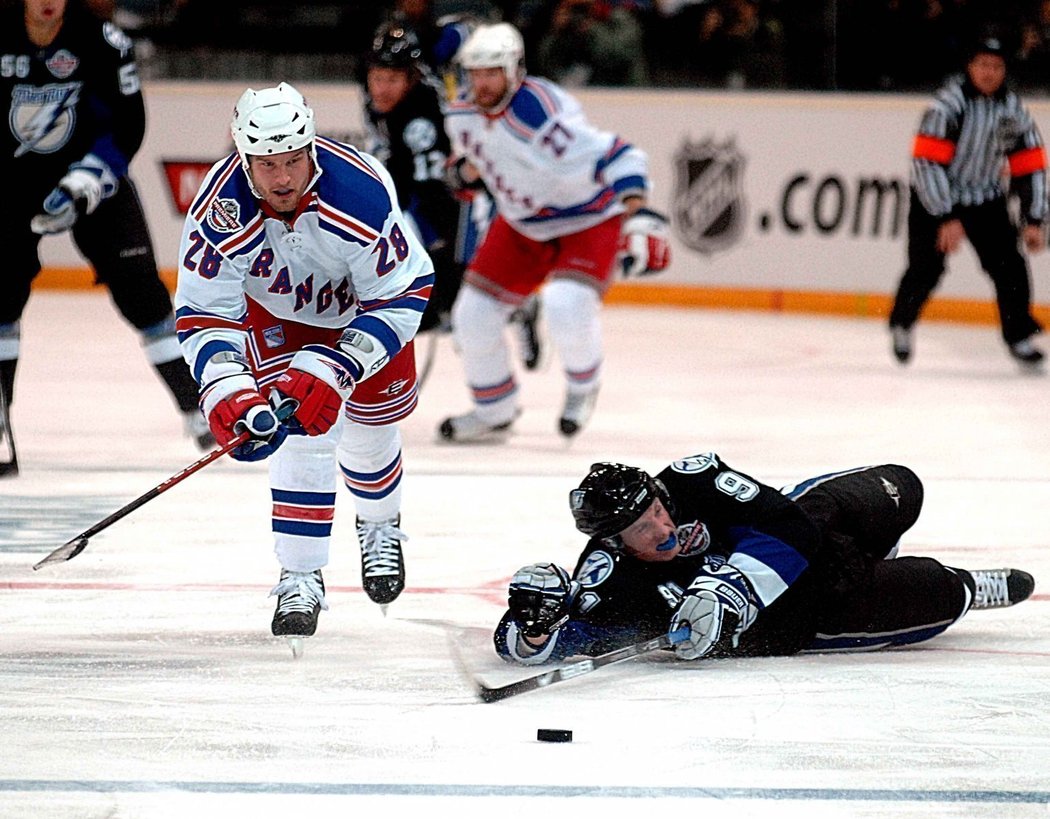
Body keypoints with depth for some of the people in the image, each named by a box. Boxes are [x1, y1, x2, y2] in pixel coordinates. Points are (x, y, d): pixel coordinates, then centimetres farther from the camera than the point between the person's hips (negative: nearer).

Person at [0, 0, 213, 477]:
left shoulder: (101, 41, -17)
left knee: (138, 286, -6)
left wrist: (82, 186, -24)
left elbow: (127, 125, -15)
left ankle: (197, 409, -1)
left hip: (93, 172, -1)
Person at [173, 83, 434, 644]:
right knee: (300, 430, -17)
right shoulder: (221, 213, -35)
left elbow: (402, 297, -31)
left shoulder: (361, 194, -39)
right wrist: (227, 394, -43)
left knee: (370, 422, 9)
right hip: (274, 310, 0)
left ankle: (379, 528, 41)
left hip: (363, 298, 0)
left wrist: (334, 369, -39)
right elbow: (202, 316, -27)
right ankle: (300, 578, -8)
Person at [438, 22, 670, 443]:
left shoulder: (544, 115, -34)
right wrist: (463, 169, -2)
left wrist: (639, 218, -49)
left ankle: (583, 387, 3)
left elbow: (619, 159, -39)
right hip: (522, 225, 7)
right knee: (474, 313, -1)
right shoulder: (462, 115, -9)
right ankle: (493, 412, 22)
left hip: (589, 219, -7)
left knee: (567, 306, -29)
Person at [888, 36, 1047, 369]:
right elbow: (927, 162, -26)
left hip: (986, 199, 4)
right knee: (926, 267, -10)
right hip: (934, 197, -4)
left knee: (1009, 265, -6)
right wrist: (945, 220, -28)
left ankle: (1019, 337, 8)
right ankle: (901, 325, 16)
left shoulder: (1013, 110, -5)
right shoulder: (948, 104, -22)